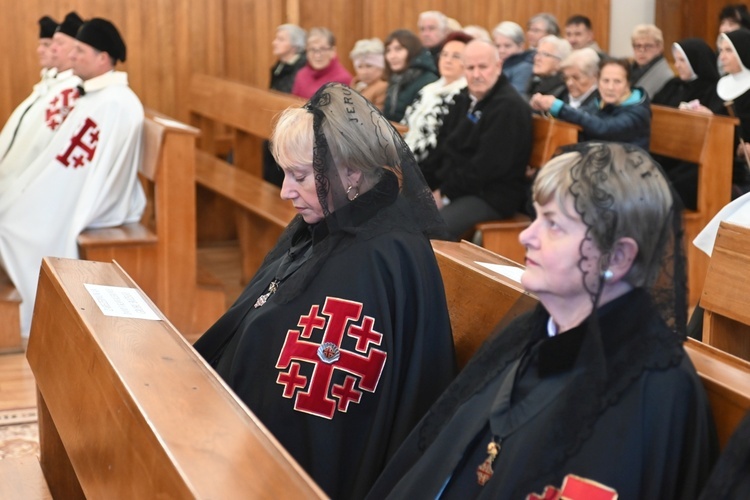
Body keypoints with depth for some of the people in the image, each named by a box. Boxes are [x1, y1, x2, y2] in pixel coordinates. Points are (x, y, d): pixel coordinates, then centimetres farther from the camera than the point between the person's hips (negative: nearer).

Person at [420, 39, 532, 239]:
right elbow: (442, 146, 17)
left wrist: (444, 193, -16)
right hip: (452, 186, 9)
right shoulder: (465, 99, 15)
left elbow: (486, 167, -20)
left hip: (491, 195, -9)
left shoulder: (509, 107, -15)